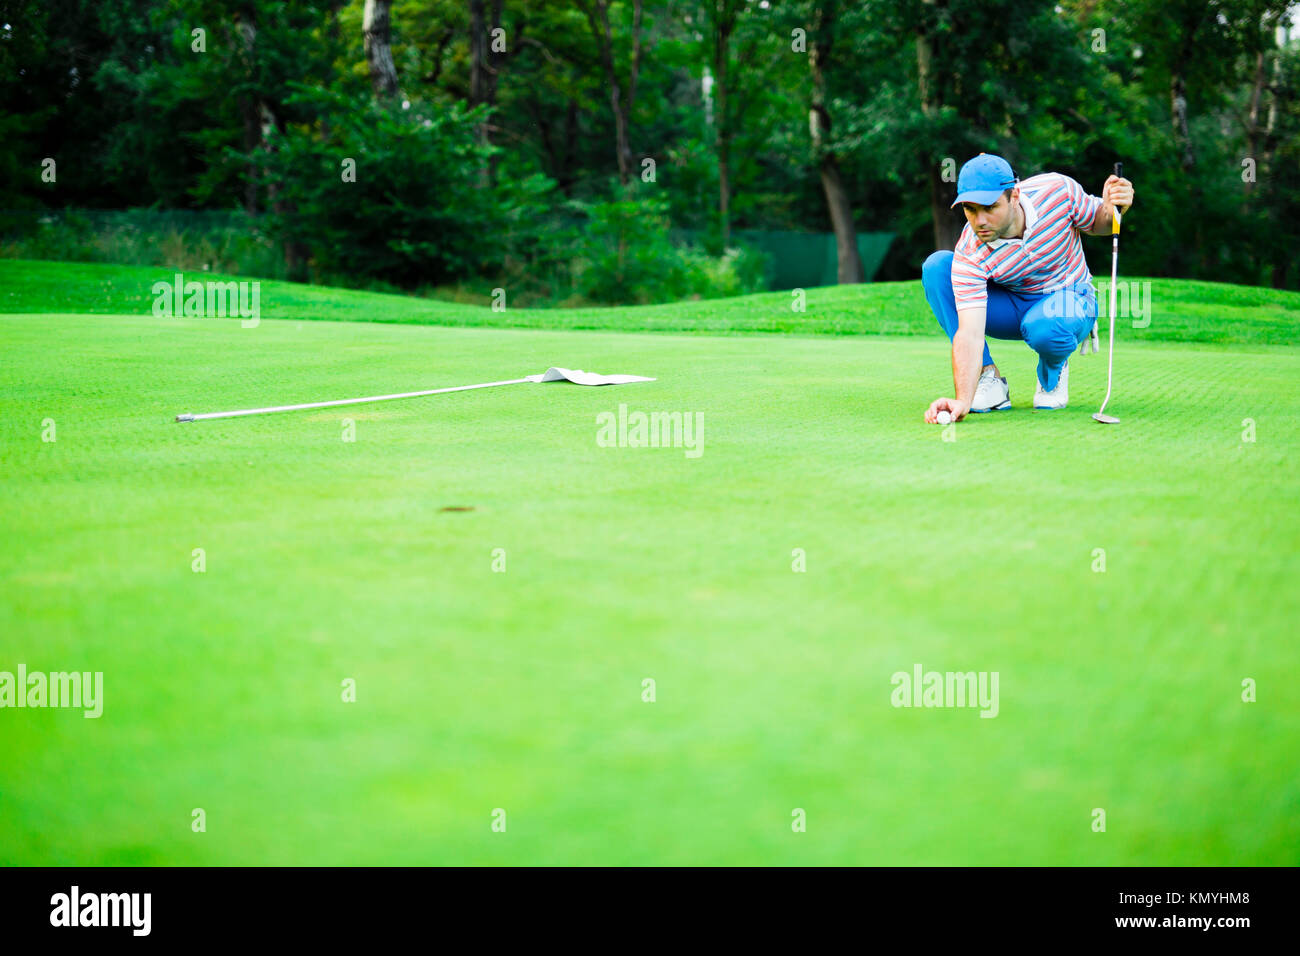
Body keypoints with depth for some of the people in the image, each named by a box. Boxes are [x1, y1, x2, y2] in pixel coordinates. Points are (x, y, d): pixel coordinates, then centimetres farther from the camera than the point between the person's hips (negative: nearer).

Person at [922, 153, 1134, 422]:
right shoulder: (969, 255, -28)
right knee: (936, 266, -24)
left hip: (1070, 298, -1)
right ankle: (988, 378, -18)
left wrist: (1113, 209, -28)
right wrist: (963, 400, -49)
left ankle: (1053, 371, 1)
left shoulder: (1056, 189, -25)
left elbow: (1096, 223, -3)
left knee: (1044, 328, -40)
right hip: (1010, 307, 1)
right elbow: (969, 333, -35)